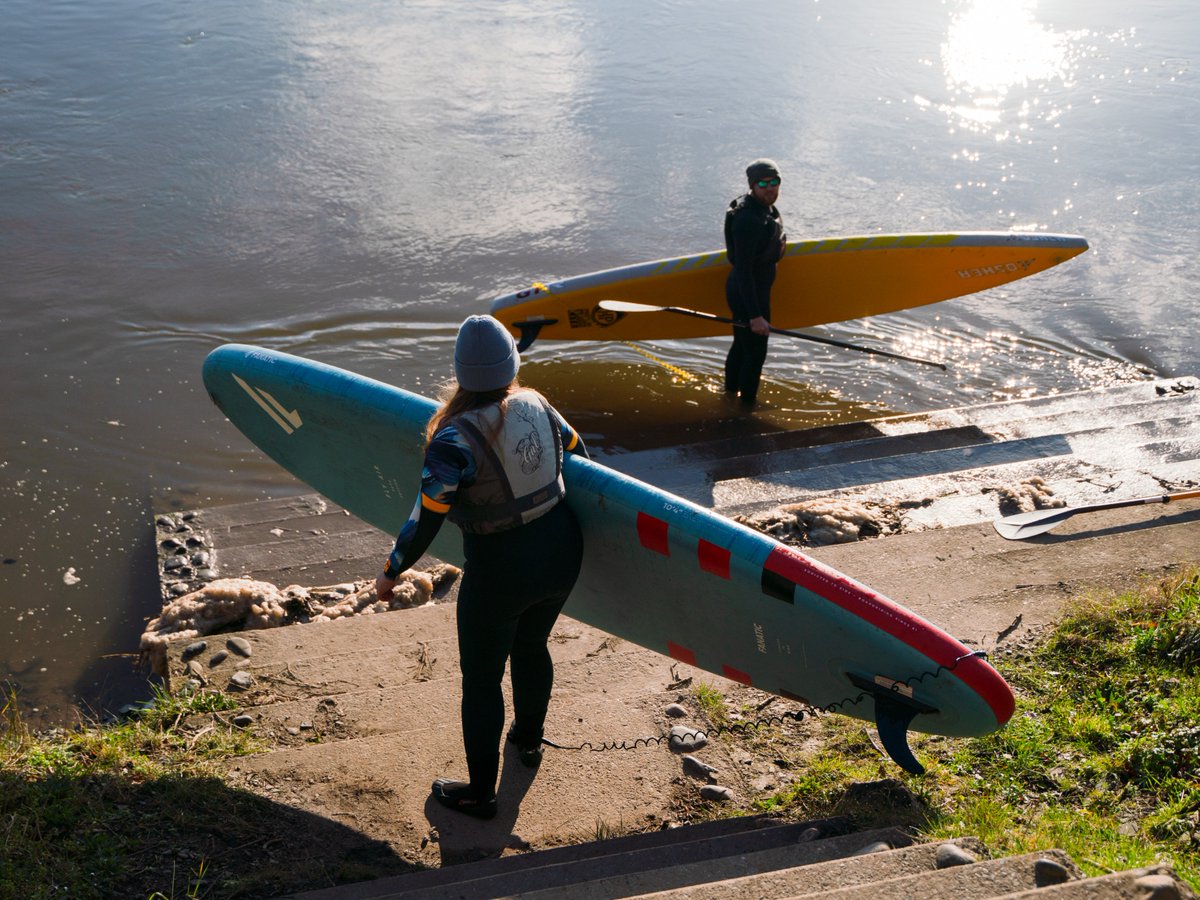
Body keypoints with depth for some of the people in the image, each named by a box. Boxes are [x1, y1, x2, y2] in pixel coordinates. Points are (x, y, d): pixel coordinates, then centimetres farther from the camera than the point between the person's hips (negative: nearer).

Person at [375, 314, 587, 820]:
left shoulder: (455, 439, -24)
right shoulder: (536, 407, -5)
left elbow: (424, 522, -20)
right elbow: (577, 452, 14)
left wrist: (390, 573, -3)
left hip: (500, 573, -6)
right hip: (561, 555, 6)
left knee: (481, 679, 13)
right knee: (531, 648, 31)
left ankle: (480, 794, 28)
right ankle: (529, 740, 55)